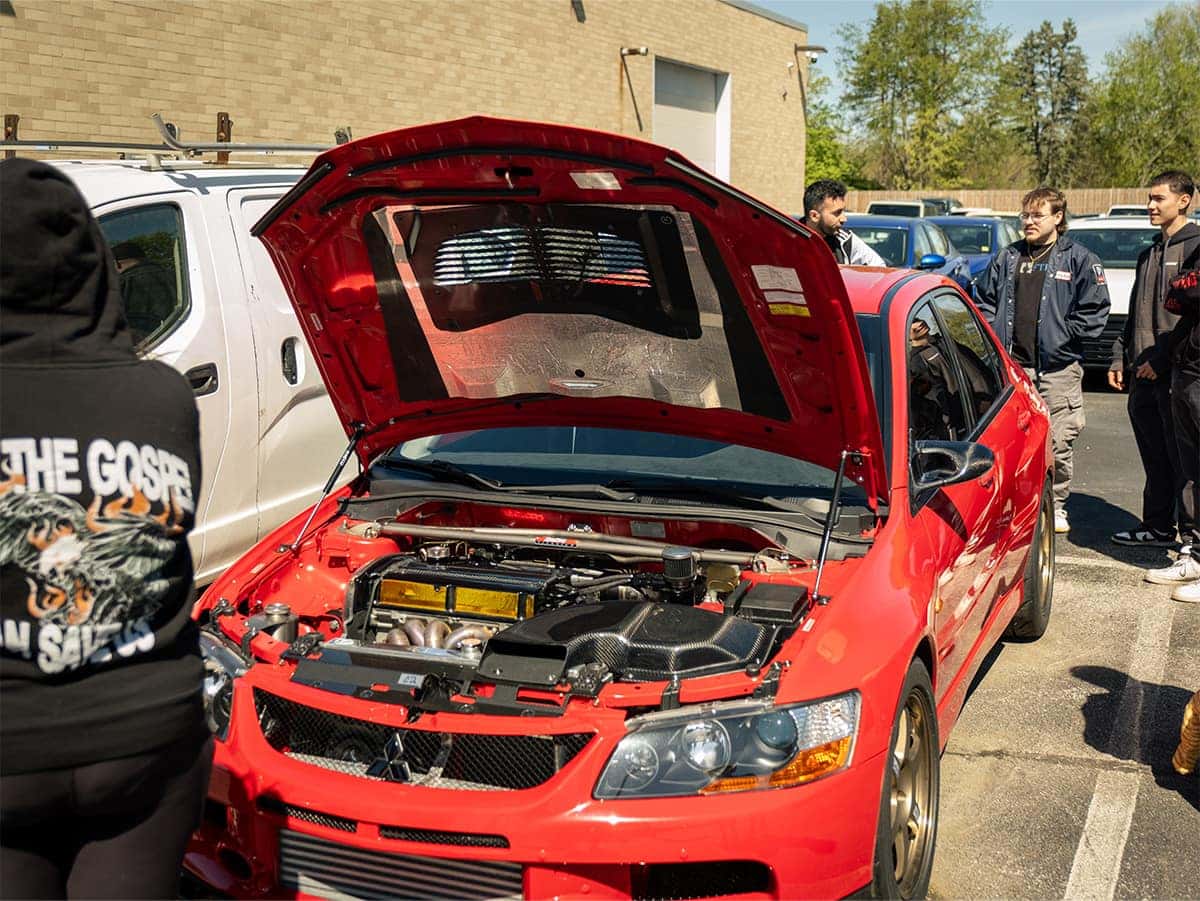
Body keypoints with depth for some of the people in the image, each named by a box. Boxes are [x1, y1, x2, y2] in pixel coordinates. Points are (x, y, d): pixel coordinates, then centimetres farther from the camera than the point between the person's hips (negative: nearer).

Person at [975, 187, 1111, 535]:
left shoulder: (1080, 259, 2)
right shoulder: (1007, 258, 14)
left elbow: (1094, 311, -1)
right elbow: (984, 299, 20)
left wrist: (1061, 337, -7)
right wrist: (995, 335, 6)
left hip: (1058, 367, -3)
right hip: (1011, 366, 3)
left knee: (1058, 442, 0)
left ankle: (1056, 507, 16)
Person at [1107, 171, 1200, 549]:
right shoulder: (1150, 253, 19)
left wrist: (1161, 359, -17)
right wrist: (1120, 358, 17)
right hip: (1143, 376, 8)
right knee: (1155, 458, 14)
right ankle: (1158, 527, 22)